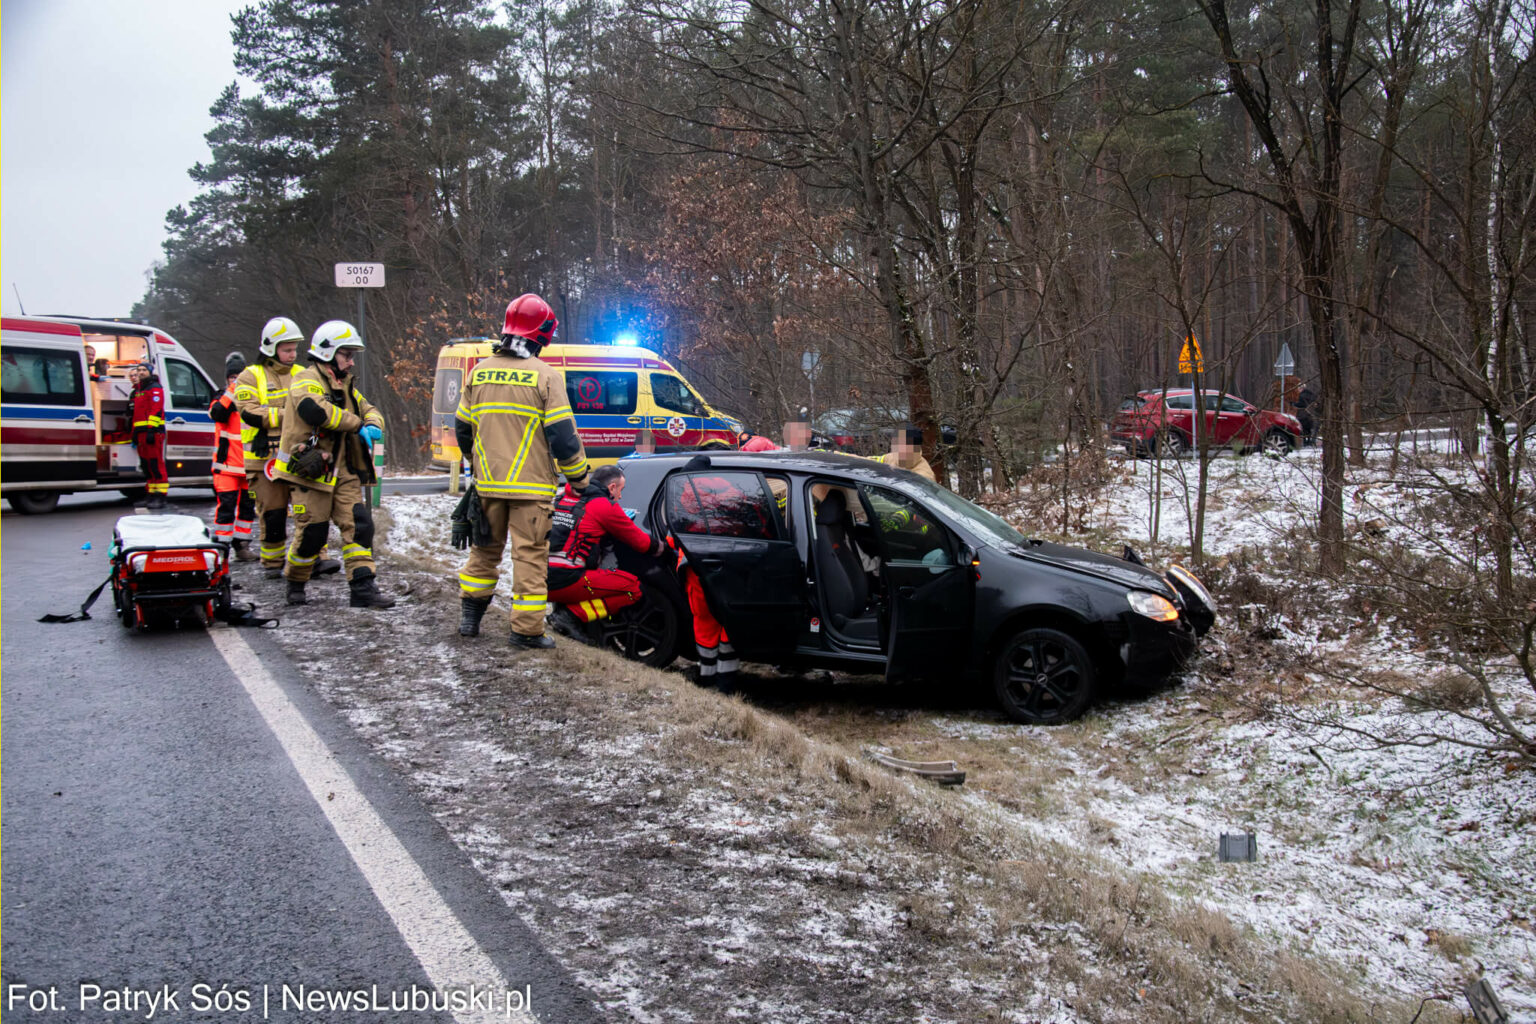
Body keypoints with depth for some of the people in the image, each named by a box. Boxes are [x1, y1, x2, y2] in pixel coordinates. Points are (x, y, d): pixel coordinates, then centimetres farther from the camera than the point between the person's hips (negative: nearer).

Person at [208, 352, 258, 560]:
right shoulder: (223, 398, 2)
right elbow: (216, 414, -20)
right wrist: (232, 391, -22)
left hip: (249, 463, 4)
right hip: (227, 464, -4)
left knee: (248, 506, 10)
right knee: (226, 505, -10)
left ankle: (242, 546, 20)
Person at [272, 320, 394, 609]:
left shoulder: (345, 386, 20)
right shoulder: (306, 380, -8)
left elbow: (368, 410, 22)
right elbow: (315, 410, -27)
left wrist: (373, 426, -4)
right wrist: (357, 425, -19)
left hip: (343, 471, 7)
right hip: (310, 470, -7)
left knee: (359, 524, -5)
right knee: (312, 532, -2)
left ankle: (363, 586, -5)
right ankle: (295, 582, 21)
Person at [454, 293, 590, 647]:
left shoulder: (480, 372, 6)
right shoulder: (546, 376, -10)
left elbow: (463, 429, 14)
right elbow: (563, 435, -11)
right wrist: (578, 478, 1)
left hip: (487, 483, 5)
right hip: (531, 485, -5)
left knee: (486, 548, 19)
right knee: (530, 553, 1)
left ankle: (470, 615, 23)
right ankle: (526, 629, 2)